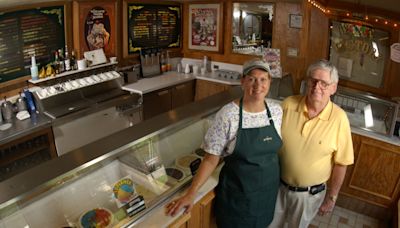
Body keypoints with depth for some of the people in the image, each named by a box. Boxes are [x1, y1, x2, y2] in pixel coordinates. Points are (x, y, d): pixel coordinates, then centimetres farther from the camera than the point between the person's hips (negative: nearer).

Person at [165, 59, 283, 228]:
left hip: (269, 191, 4)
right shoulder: (228, 115, -20)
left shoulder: (276, 110, -5)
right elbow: (211, 159, -15)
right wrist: (191, 194, -19)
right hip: (236, 194, -4)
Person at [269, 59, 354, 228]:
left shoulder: (339, 118, -19)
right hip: (278, 185, 2)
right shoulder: (288, 104, -13)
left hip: (310, 193, -1)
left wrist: (331, 197, -3)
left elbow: (340, 163, -9)